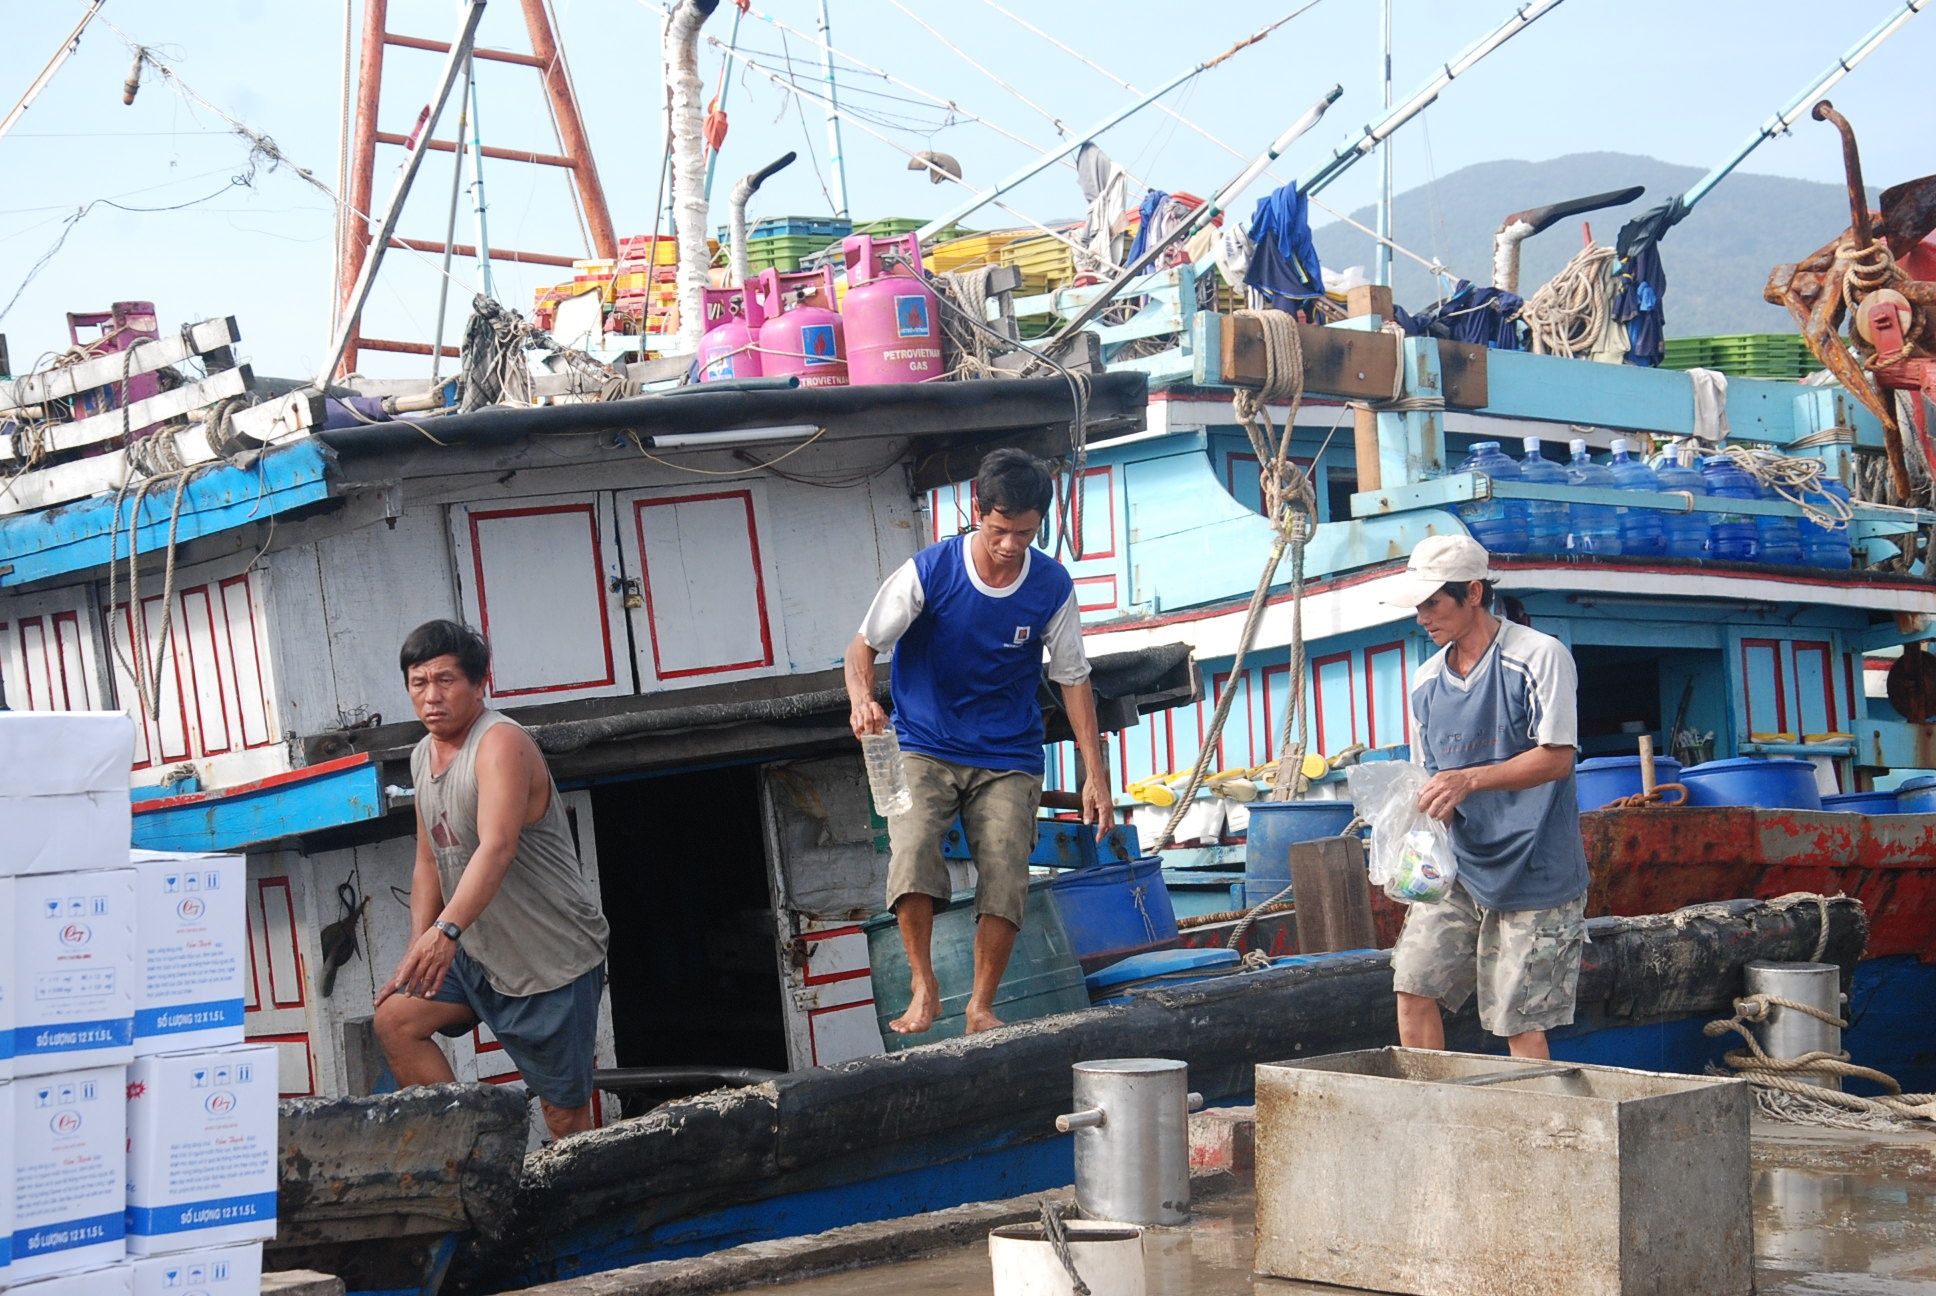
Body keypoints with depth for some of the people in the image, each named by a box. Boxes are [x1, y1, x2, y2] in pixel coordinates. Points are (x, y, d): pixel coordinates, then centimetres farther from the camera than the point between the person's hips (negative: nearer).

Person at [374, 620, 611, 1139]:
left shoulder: (500, 742, -20)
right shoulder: (423, 756, 9)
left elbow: (497, 848, -35)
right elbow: (430, 862, 17)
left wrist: (447, 931, -48)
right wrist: (419, 951, 5)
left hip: (554, 955, -8)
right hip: (478, 951, 9)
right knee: (396, 1019, -3)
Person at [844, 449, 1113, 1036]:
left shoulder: (1052, 587, -6)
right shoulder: (930, 571, -13)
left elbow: (1073, 678, 4)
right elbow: (863, 645, -7)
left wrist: (1095, 774, 1)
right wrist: (862, 699, -30)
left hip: (1009, 757, 2)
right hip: (925, 747, -2)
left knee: (1005, 878, -12)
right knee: (912, 851, -25)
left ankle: (981, 1006, 5)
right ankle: (923, 989, -11)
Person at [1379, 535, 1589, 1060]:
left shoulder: (1540, 657, -9)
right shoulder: (1427, 680, 11)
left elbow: (1556, 758, -15)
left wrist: (1470, 780, -26)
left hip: (1532, 872, -6)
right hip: (1455, 866, 6)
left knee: (1521, 1022, -5)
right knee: (1414, 986, -2)